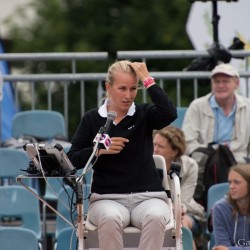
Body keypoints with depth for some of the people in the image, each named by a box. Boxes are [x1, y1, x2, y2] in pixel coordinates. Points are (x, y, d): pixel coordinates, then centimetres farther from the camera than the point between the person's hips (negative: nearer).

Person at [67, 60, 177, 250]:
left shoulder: (144, 114, 7)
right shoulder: (92, 119, 9)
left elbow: (170, 113, -15)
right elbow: (72, 160, 6)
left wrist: (148, 80, -10)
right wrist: (99, 150, -11)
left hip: (147, 196, 0)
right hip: (106, 197, 0)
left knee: (156, 217, -35)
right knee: (110, 219, -36)